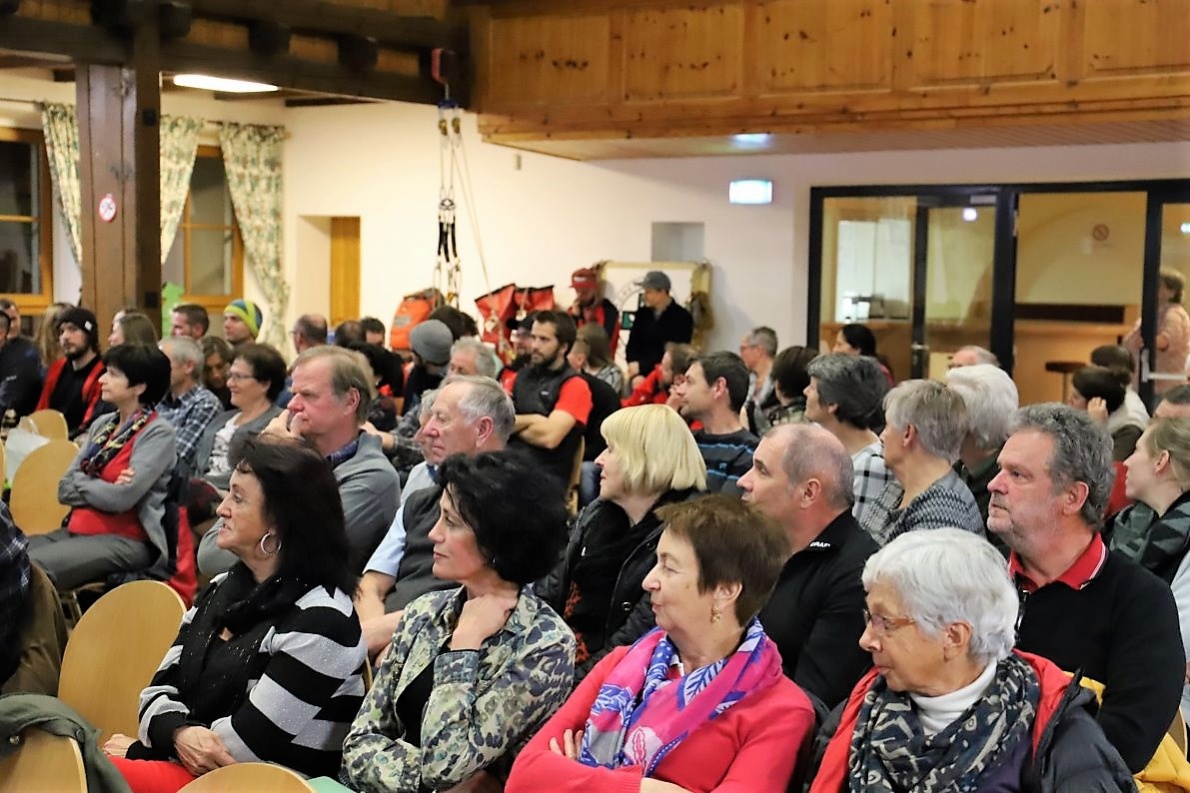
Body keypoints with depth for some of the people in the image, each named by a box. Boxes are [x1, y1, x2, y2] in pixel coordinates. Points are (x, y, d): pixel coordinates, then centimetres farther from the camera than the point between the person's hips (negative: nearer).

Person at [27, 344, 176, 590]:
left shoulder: (158, 433, -8)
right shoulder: (102, 424, 15)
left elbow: (121, 498, -18)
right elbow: (65, 489, 10)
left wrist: (81, 482, -1)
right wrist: (101, 488, -8)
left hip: (124, 541, -8)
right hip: (76, 531, 8)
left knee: (31, 567, -29)